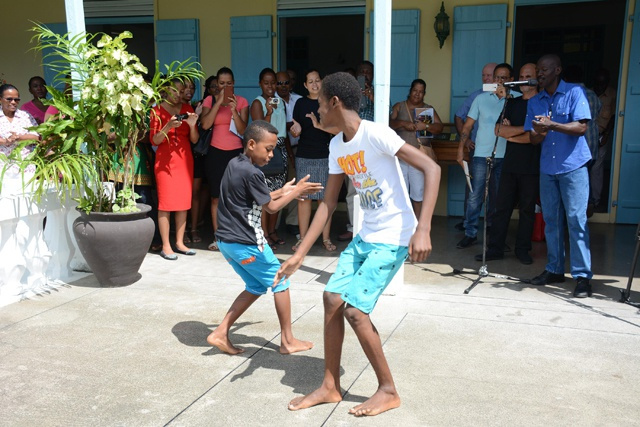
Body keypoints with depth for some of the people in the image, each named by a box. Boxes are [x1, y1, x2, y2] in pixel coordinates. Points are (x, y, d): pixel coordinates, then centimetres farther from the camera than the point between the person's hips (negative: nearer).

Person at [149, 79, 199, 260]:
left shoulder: (187, 109, 10)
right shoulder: (157, 110, 0)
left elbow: (194, 139, 7)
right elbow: (154, 140, -6)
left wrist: (192, 125, -12)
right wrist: (169, 126, -21)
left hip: (185, 160, 4)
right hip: (165, 160, -4)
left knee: (184, 202, 3)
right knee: (165, 203, -5)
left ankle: (180, 242, 12)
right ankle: (166, 246, 0)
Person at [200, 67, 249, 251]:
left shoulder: (242, 101, 3)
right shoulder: (210, 100, 4)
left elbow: (243, 130, -5)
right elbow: (205, 124, -11)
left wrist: (234, 109, -19)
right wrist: (219, 102, -13)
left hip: (236, 152, 0)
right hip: (216, 153, 1)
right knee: (216, 197, 3)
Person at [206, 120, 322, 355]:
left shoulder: (234, 164, 9)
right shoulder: (252, 173, -19)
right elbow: (271, 207, -10)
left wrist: (282, 191, 17)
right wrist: (296, 191, 1)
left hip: (226, 240, 9)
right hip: (246, 243, -9)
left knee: (256, 286, 19)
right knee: (280, 282, 7)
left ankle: (220, 333, 15)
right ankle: (288, 340, 15)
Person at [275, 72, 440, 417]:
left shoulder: (375, 134, -19)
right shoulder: (337, 146, 6)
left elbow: (431, 168, -23)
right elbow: (328, 203, 10)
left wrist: (423, 229, -32)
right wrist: (299, 254, 7)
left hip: (394, 239, -8)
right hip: (365, 236, 8)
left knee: (354, 308, -11)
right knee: (332, 299, 3)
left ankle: (388, 390, 9)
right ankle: (330, 387, 19)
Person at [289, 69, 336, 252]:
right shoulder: (301, 103, 6)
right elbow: (296, 132, 8)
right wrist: (295, 130, -15)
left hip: (325, 156, 0)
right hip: (304, 156, 1)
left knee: (325, 198, 2)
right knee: (304, 197, 2)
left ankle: (326, 238, 11)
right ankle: (302, 238, 10)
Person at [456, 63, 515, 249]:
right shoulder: (481, 98, 7)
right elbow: (468, 125, 8)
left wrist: (506, 96, -15)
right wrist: (461, 149, 0)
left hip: (504, 156, 0)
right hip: (481, 155, 0)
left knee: (498, 197, 10)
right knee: (475, 196, -1)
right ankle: (470, 233, 6)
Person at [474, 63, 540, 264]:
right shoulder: (512, 103, 14)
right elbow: (499, 129, 1)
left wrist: (510, 134, -4)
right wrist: (525, 128, -10)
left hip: (531, 167, -4)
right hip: (510, 164, 4)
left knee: (527, 209, 6)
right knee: (502, 207, 4)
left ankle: (523, 250, 16)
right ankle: (495, 248, 9)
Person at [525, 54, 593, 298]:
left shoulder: (574, 92, -3)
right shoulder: (534, 102, 11)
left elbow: (581, 127, -13)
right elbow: (533, 138, 8)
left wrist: (551, 125, -24)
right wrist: (539, 133, -15)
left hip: (573, 166, -5)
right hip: (547, 168, 5)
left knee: (576, 220, -7)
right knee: (551, 221, 9)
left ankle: (582, 276, -4)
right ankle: (554, 270, 18)